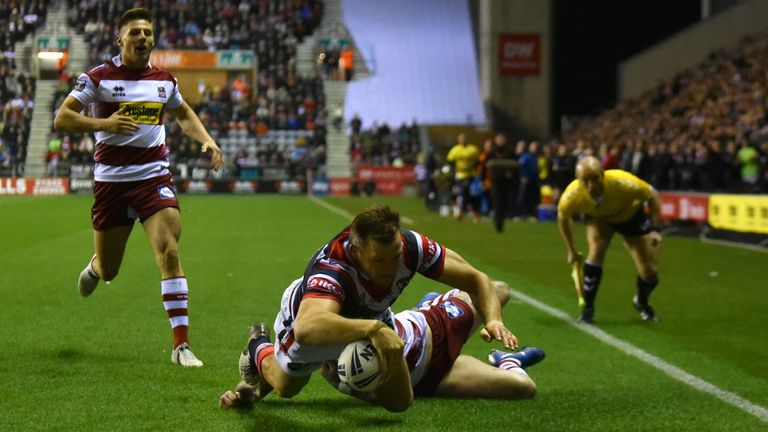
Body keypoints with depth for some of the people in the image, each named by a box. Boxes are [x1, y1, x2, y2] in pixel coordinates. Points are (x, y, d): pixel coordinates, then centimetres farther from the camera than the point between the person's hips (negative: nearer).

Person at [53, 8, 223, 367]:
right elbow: (61, 119, -8)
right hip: (111, 180, -1)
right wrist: (104, 124, -23)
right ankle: (94, 267, 51)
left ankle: (181, 344, -17)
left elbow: (184, 114, 26)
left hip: (154, 177, 1)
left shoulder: (164, 81, 7)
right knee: (108, 272, 9)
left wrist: (206, 140, 8)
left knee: (169, 252, -19)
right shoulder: (99, 77, -4)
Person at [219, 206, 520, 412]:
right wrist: (372, 328, -81)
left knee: (400, 402, 8)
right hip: (310, 312, -3)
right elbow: (306, 328, -70)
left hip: (372, 318, 4)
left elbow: (475, 280, -25)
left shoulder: (411, 246, -37)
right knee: (286, 388, 21)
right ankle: (258, 350, 56)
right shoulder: (331, 268, -51)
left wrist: (492, 319, -44)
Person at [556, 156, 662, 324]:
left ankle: (642, 302, 32)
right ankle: (587, 308, -11)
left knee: (650, 271, -3)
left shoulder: (622, 182, -42)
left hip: (632, 215, 0)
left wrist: (655, 229, -25)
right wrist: (571, 250, -3)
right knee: (596, 251, -29)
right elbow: (562, 218, -10)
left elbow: (652, 195, -23)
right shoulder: (572, 195, -35)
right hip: (599, 218, 1)